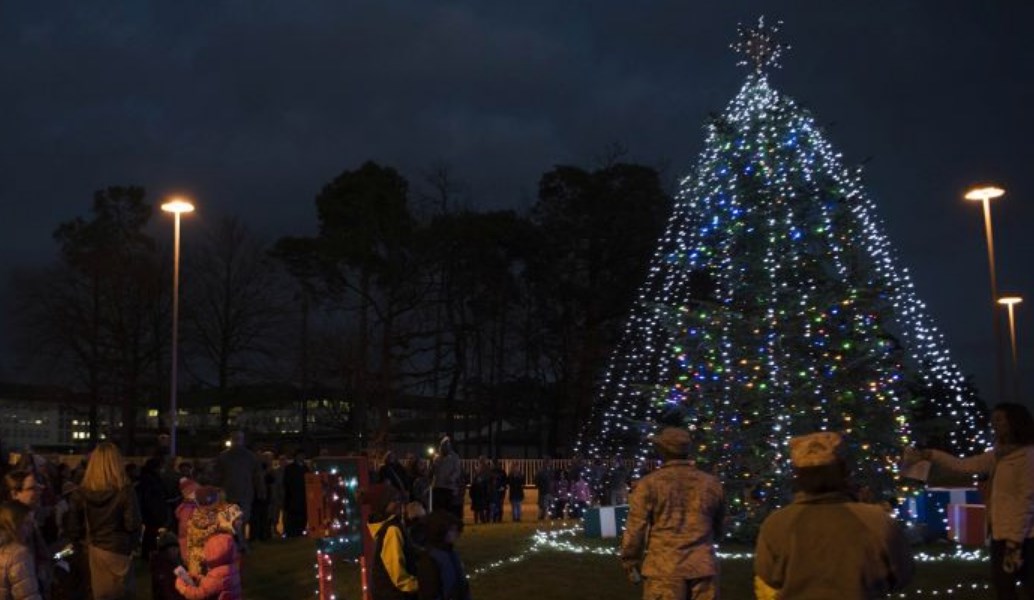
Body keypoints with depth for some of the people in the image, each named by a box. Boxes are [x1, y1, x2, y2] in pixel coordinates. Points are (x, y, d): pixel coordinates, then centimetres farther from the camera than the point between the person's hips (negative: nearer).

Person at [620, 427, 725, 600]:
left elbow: (635, 529, -4)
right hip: (703, 567, 4)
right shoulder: (711, 483, 8)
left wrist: (630, 563, 8)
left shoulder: (650, 483, -4)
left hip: (664, 569, -3)